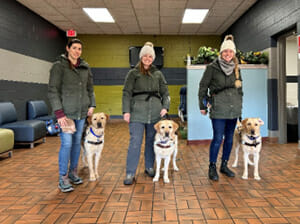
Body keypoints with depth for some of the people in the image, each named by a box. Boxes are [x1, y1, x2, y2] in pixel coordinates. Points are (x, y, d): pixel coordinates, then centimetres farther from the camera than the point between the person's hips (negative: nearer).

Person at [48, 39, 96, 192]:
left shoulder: (85, 67, 12)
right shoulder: (59, 66, -4)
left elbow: (90, 88, 19)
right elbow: (52, 91, -9)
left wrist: (92, 105, 6)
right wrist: (59, 113, -16)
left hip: (81, 111, 5)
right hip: (66, 112, -5)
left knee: (77, 142, 11)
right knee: (67, 144, -8)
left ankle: (73, 172, 26)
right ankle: (63, 179, 5)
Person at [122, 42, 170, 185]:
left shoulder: (158, 74, 14)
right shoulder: (133, 73, 6)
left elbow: (165, 92, 13)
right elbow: (126, 93, 1)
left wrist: (165, 107, -2)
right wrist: (126, 111, -9)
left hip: (155, 113, 3)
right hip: (137, 112, -3)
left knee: (152, 141, 10)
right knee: (135, 142, -7)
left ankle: (149, 167, 25)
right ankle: (130, 173, 1)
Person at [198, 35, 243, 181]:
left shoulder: (236, 68, 12)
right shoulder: (212, 67, -3)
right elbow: (203, 86, -2)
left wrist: (240, 103, 16)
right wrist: (202, 106, -2)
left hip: (234, 109, 6)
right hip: (218, 108, -5)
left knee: (229, 138, 11)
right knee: (218, 138, -7)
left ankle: (224, 165, 25)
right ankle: (212, 167, 9)